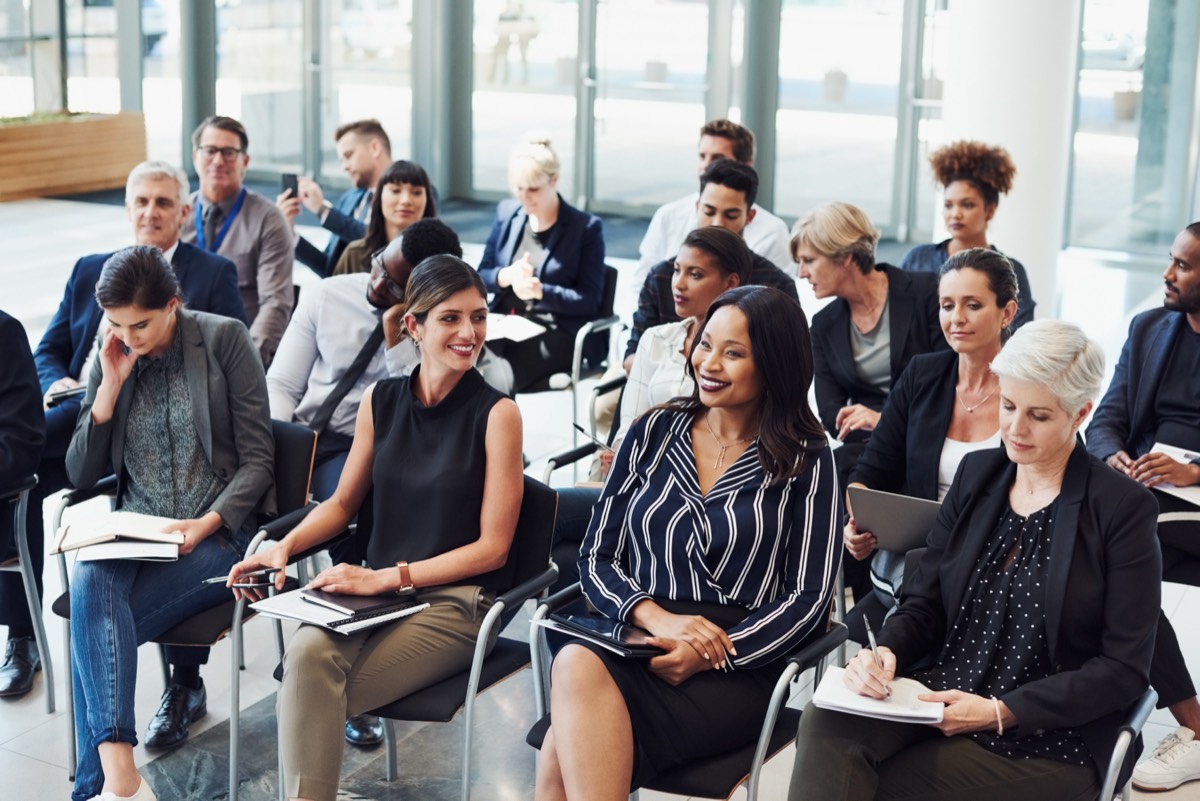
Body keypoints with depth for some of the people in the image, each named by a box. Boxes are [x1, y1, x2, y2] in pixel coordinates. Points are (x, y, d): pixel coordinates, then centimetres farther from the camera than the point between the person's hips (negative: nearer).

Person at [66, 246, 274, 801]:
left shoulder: (225, 340, -3)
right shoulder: (110, 359, 9)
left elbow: (258, 459, -3)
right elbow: (80, 475, 8)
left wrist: (207, 524, -19)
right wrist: (111, 386, -3)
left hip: (215, 531, -3)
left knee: (94, 629, -26)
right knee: (90, 584, -32)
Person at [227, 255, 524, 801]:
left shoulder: (496, 413, -7)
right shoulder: (381, 401, 7)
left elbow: (492, 547, -7)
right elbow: (343, 502, 18)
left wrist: (387, 576, -14)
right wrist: (286, 545, -2)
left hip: (455, 601, -4)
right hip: (377, 589, 4)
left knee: (309, 695, -23)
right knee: (307, 653, -29)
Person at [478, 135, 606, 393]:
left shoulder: (586, 227, -1)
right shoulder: (506, 213, 14)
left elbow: (590, 301, -5)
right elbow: (481, 276, 14)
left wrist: (540, 291, -21)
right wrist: (506, 276, -10)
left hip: (558, 332, -4)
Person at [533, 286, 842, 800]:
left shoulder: (804, 462, 5)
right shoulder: (653, 433, 14)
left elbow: (809, 598, 0)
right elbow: (596, 559, 10)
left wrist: (710, 655, -15)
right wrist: (656, 618, -11)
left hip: (738, 671, -3)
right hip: (636, 643, 3)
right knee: (576, 665, -37)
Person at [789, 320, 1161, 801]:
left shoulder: (1123, 509, -6)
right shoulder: (977, 473, 10)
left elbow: (1124, 670, -8)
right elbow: (925, 601, 11)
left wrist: (1001, 712, -15)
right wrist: (886, 651, -12)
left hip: (1047, 737, -4)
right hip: (937, 695, 4)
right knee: (825, 725, -28)